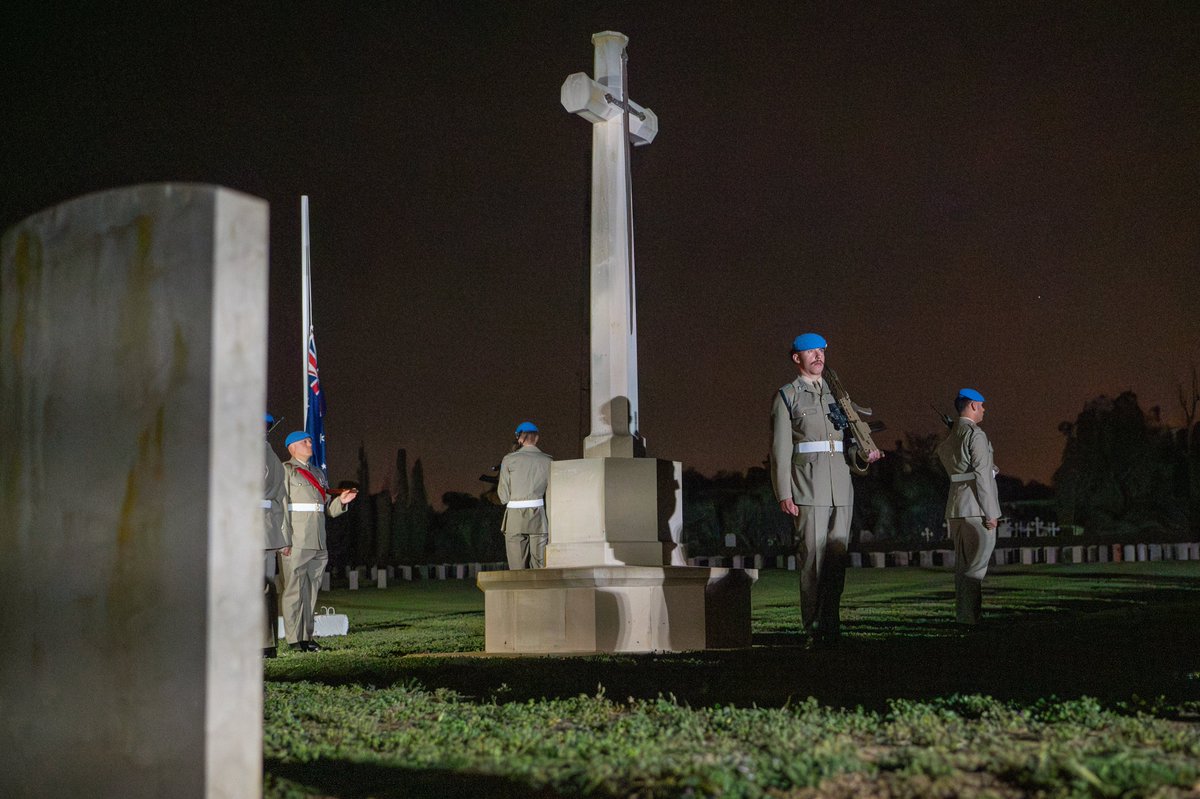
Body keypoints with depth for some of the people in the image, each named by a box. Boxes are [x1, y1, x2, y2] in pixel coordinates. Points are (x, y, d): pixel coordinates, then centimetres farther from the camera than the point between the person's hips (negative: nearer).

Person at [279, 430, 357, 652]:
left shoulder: (318, 473, 22)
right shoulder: (286, 470, 0)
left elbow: (327, 508, 23)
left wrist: (341, 501, 2)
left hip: (317, 542, 7)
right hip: (295, 542, -7)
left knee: (311, 589, 8)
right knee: (294, 589, -6)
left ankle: (307, 636, 12)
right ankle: (294, 638, -4)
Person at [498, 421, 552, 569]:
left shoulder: (509, 460, 1)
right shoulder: (547, 460, 5)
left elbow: (503, 495, -1)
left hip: (515, 518, -1)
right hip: (539, 517, 1)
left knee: (517, 568, 1)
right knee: (540, 566, 3)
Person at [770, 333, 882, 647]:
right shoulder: (786, 396, 2)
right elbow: (780, 449, -3)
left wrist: (864, 453, -2)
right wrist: (784, 494, -11)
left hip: (840, 487, 5)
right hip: (807, 488, -5)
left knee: (837, 557, 3)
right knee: (813, 557, -7)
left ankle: (830, 626, 9)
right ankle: (813, 629, -3)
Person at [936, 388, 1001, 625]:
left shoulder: (949, 438, 16)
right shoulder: (976, 435, -10)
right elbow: (981, 475, -15)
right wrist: (990, 512, -14)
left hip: (956, 508, 8)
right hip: (976, 507, -8)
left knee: (963, 564, 11)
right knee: (977, 564, -6)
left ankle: (962, 614, 13)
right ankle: (970, 616, -7)